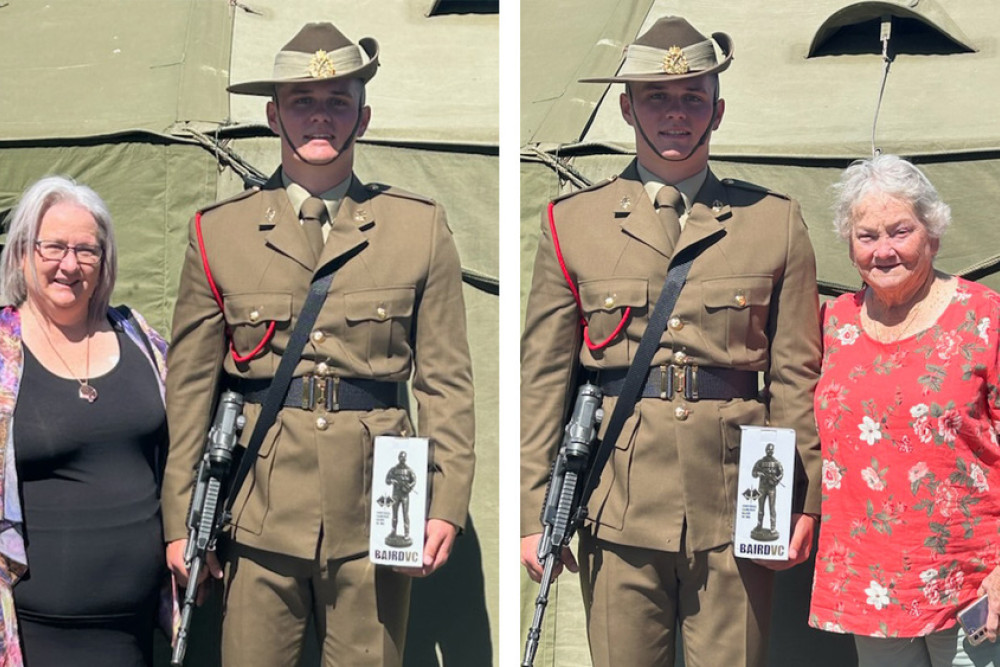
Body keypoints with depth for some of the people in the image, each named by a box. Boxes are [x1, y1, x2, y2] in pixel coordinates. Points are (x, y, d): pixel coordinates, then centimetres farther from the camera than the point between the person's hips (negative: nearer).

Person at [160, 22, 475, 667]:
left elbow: (447, 380, 6)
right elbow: (189, 384, 7)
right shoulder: (219, 232, 6)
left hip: (376, 515, 0)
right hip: (260, 512, 0)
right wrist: (180, 522, 5)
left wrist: (448, 505, -1)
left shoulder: (420, 227, 6)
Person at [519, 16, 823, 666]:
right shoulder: (573, 221, 7)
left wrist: (803, 500, 4)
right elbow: (542, 377, 6)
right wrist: (534, 512, 2)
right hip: (618, 500, 0)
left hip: (734, 500, 0)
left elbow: (797, 375, 8)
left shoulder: (775, 221, 8)